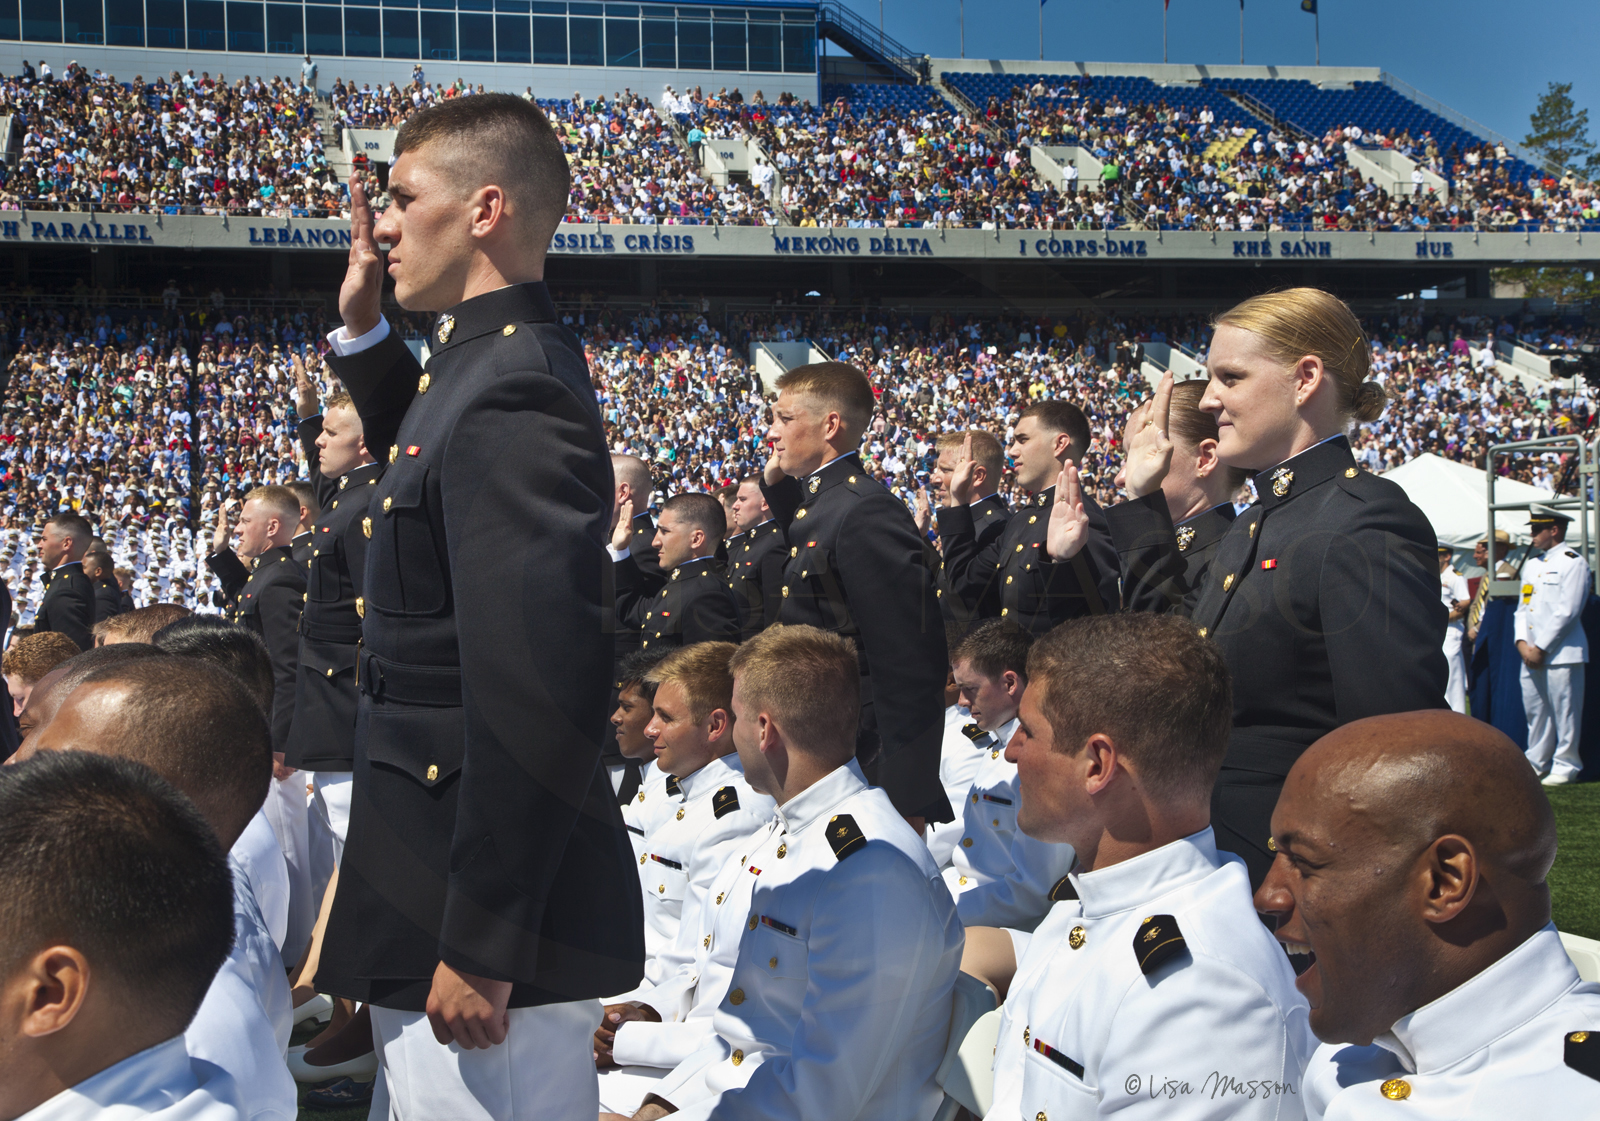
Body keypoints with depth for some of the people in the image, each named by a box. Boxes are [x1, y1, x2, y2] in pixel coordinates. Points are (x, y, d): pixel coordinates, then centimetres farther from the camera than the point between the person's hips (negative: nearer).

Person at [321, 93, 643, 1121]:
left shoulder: (516, 393, -22)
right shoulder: (492, 362, 10)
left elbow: (541, 690, -29)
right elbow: (430, 462, 36)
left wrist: (481, 947, -26)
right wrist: (364, 330, 20)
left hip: (489, 925, -10)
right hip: (446, 898, 10)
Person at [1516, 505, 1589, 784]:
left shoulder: (1573, 562, -5)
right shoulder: (1531, 563, 18)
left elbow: (1567, 611, -12)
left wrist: (1541, 647, -13)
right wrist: (1522, 643, 1)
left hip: (1562, 653, -7)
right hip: (1531, 653, 7)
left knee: (1564, 711, -3)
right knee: (1534, 710, 10)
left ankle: (1566, 766, 4)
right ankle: (1536, 763, 18)